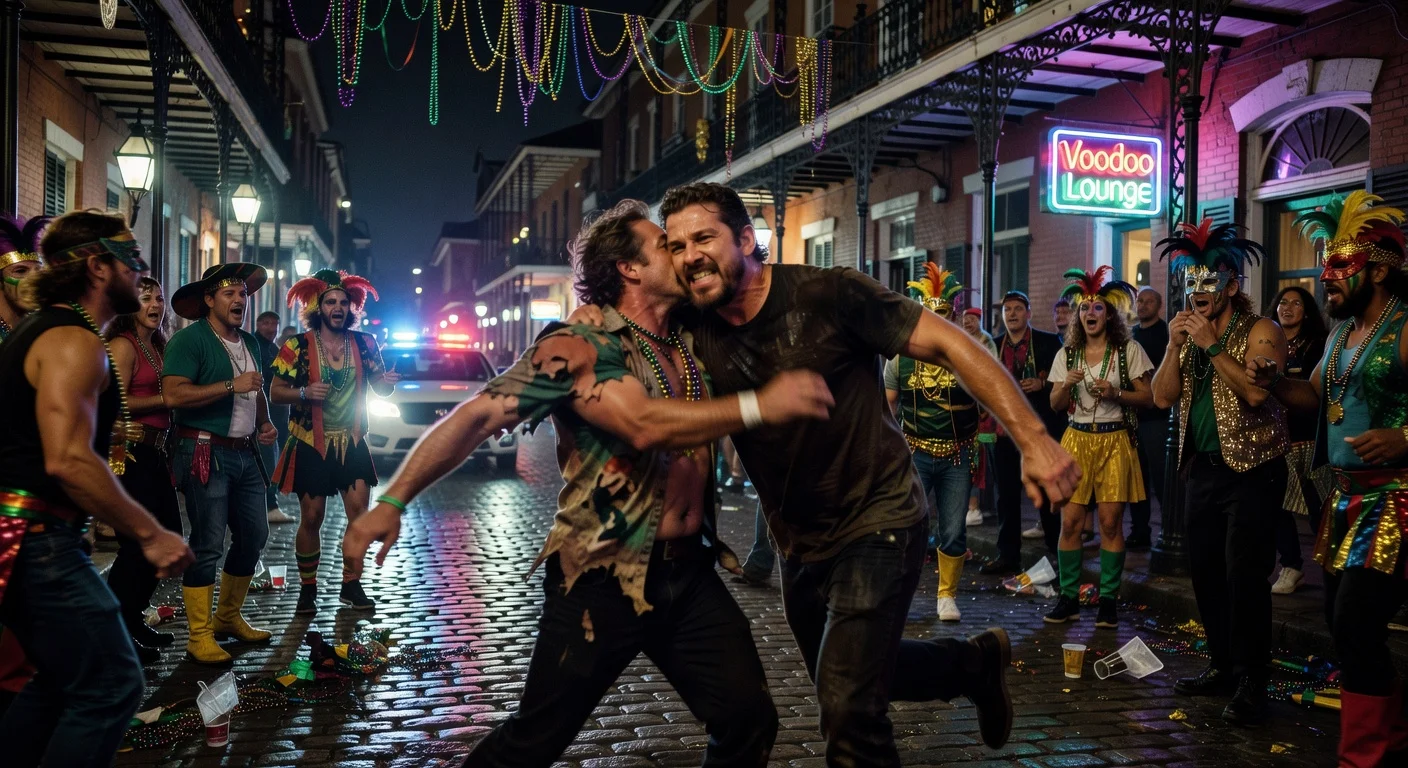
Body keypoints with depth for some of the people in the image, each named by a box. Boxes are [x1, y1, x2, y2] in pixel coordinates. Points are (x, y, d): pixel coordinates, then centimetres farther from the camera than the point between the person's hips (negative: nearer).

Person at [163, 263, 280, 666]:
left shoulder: (249, 342, 16)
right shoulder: (189, 339, -10)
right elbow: (173, 394, -22)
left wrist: (264, 422, 12)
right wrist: (232, 385, -21)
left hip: (246, 453, 8)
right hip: (207, 453, -8)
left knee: (254, 535, 12)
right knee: (208, 546, -6)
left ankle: (229, 617, 28)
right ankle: (200, 637, 3)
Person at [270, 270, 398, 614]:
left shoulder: (364, 344, 3)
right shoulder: (297, 346, -5)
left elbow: (380, 389, 7)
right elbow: (276, 393, -4)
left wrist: (388, 381, -17)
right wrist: (304, 393, -23)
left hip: (352, 443, 2)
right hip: (310, 444, -2)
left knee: (360, 514, -3)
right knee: (311, 518, 1)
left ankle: (351, 585, 9)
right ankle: (307, 588, 16)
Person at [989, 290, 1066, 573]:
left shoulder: (1048, 342, 0)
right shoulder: (994, 346, 10)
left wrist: (1042, 384, -17)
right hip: (1005, 429, 3)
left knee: (1047, 491, 5)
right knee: (1007, 493, 6)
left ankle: (1057, 554, 16)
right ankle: (1008, 555, 13)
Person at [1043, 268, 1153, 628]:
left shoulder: (1128, 350, 1)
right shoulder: (1067, 354, 9)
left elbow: (1148, 396, -1)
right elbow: (1055, 405, 8)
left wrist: (1115, 393, -17)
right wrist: (1066, 385, -12)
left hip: (1114, 442, -2)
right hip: (1077, 440, 2)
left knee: (1111, 522, -1)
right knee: (1070, 521, -1)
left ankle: (1108, 599, 9)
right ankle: (1069, 598, 8)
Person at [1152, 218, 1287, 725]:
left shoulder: (1260, 332, -7)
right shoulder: (1188, 333, 11)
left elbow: (1257, 391, -24)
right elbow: (1163, 397, 3)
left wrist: (1213, 345, -21)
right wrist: (1175, 345, -8)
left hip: (1251, 470, -6)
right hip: (1202, 468, 7)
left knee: (1244, 577, -9)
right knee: (1206, 573, 10)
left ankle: (1250, 683, 1)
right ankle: (1223, 667, 22)